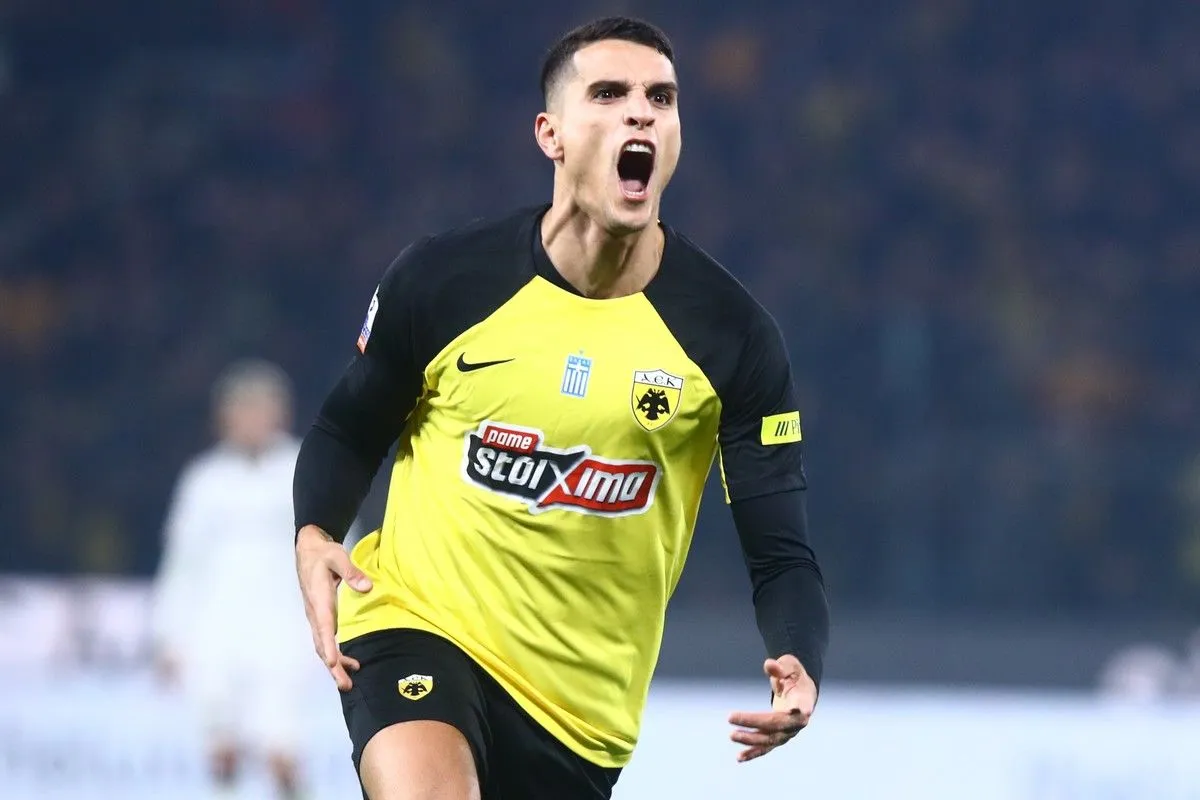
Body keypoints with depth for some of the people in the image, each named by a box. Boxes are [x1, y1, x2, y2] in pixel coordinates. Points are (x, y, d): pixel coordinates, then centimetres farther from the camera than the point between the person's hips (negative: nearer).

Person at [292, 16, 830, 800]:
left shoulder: (732, 335, -7)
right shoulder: (440, 279, -8)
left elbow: (781, 555, -5)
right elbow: (349, 430, 9)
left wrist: (798, 667, -25)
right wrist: (315, 538, -12)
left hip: (580, 712, 2)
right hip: (418, 623, -2)